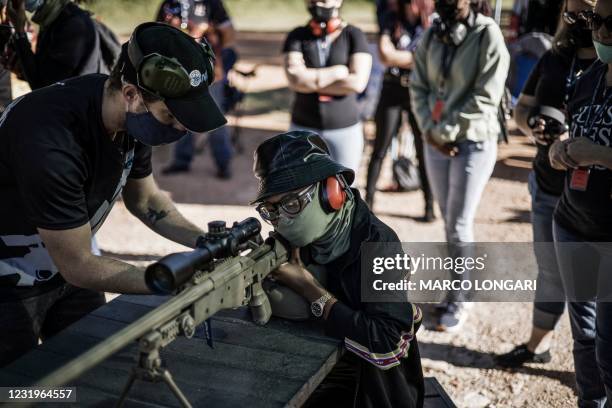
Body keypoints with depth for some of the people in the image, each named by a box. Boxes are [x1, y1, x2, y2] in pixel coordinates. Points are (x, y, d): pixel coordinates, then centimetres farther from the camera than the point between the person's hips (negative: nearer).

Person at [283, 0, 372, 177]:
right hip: (304, 128, 1)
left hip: (345, 129, -1)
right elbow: (294, 80, -15)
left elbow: (358, 82, -17)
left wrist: (311, 81, -12)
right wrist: (337, 71, -15)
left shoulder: (354, 35, -4)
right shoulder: (297, 37, 0)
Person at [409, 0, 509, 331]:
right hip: (435, 141, 5)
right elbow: (418, 87, 5)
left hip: (473, 143, -5)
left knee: (459, 226, 1)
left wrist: (446, 131, -13)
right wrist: (430, 130, -8)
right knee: (449, 222, 14)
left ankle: (457, 300, 16)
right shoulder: (432, 36, 4)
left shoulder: (488, 35, -10)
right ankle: (453, 287, 28)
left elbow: (485, 98, -15)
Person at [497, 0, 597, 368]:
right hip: (548, 189, 6)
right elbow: (521, 107, 13)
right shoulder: (553, 59, 7)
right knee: (551, 273, 19)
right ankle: (538, 345, 36)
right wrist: (532, 123, -9)